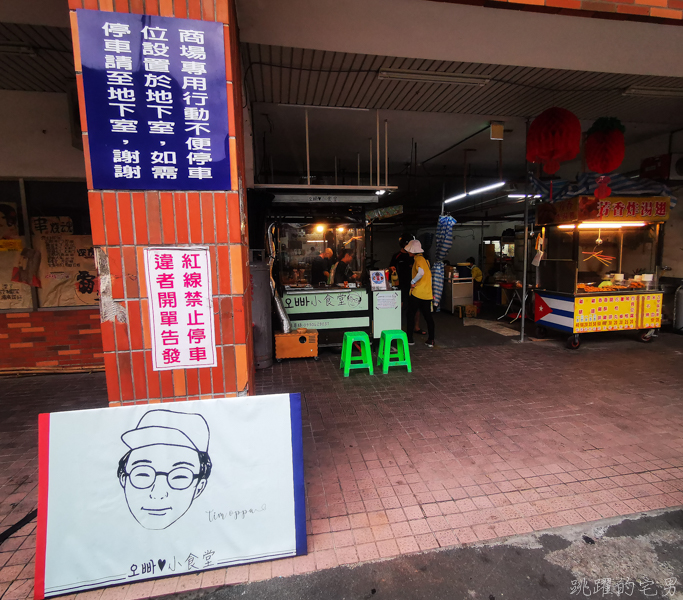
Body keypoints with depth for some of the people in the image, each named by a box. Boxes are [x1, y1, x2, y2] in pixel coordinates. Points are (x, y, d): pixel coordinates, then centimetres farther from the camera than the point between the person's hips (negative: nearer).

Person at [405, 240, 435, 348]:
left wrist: (412, 281, -17)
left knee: (410, 315, 5)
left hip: (417, 293, -8)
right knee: (428, 316, 9)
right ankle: (431, 340, 10)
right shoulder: (424, 259, 17)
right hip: (427, 294, 8)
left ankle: (409, 339, 11)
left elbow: (421, 272, -30)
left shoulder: (418, 259, -11)